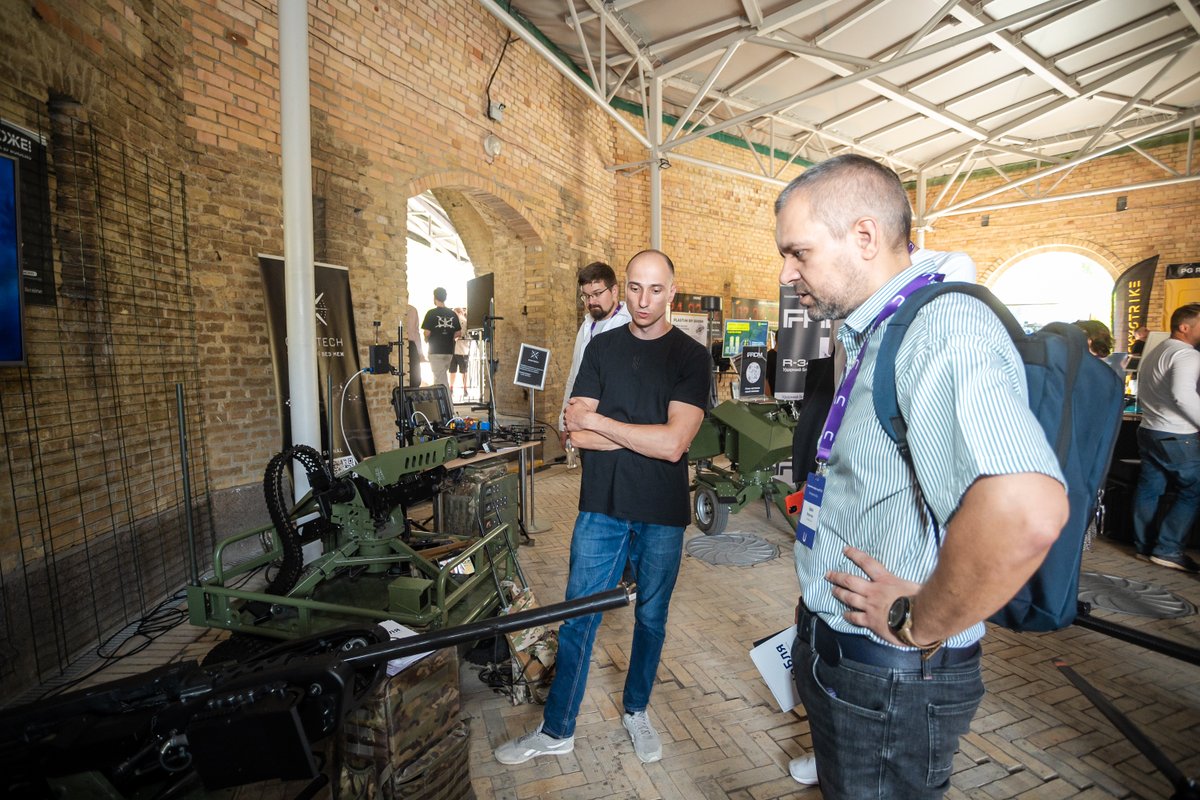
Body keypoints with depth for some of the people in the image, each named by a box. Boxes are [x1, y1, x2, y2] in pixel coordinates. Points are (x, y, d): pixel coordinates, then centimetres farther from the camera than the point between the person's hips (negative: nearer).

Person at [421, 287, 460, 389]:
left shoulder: (431, 313, -8)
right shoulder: (453, 314, 6)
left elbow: (427, 332, -12)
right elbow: (458, 333, 7)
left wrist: (426, 340, 8)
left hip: (435, 350, -5)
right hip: (449, 350, 5)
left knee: (440, 378, -2)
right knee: (442, 376, 18)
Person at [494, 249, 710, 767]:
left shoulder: (690, 356, -5)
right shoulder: (602, 348, 3)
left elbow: (673, 444, -18)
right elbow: (575, 434, -6)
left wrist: (598, 422, -13)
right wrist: (648, 436, -14)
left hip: (662, 515, -1)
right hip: (601, 508, 2)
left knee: (651, 618, 17)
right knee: (577, 619, 8)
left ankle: (636, 711, 41)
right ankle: (557, 731, 28)